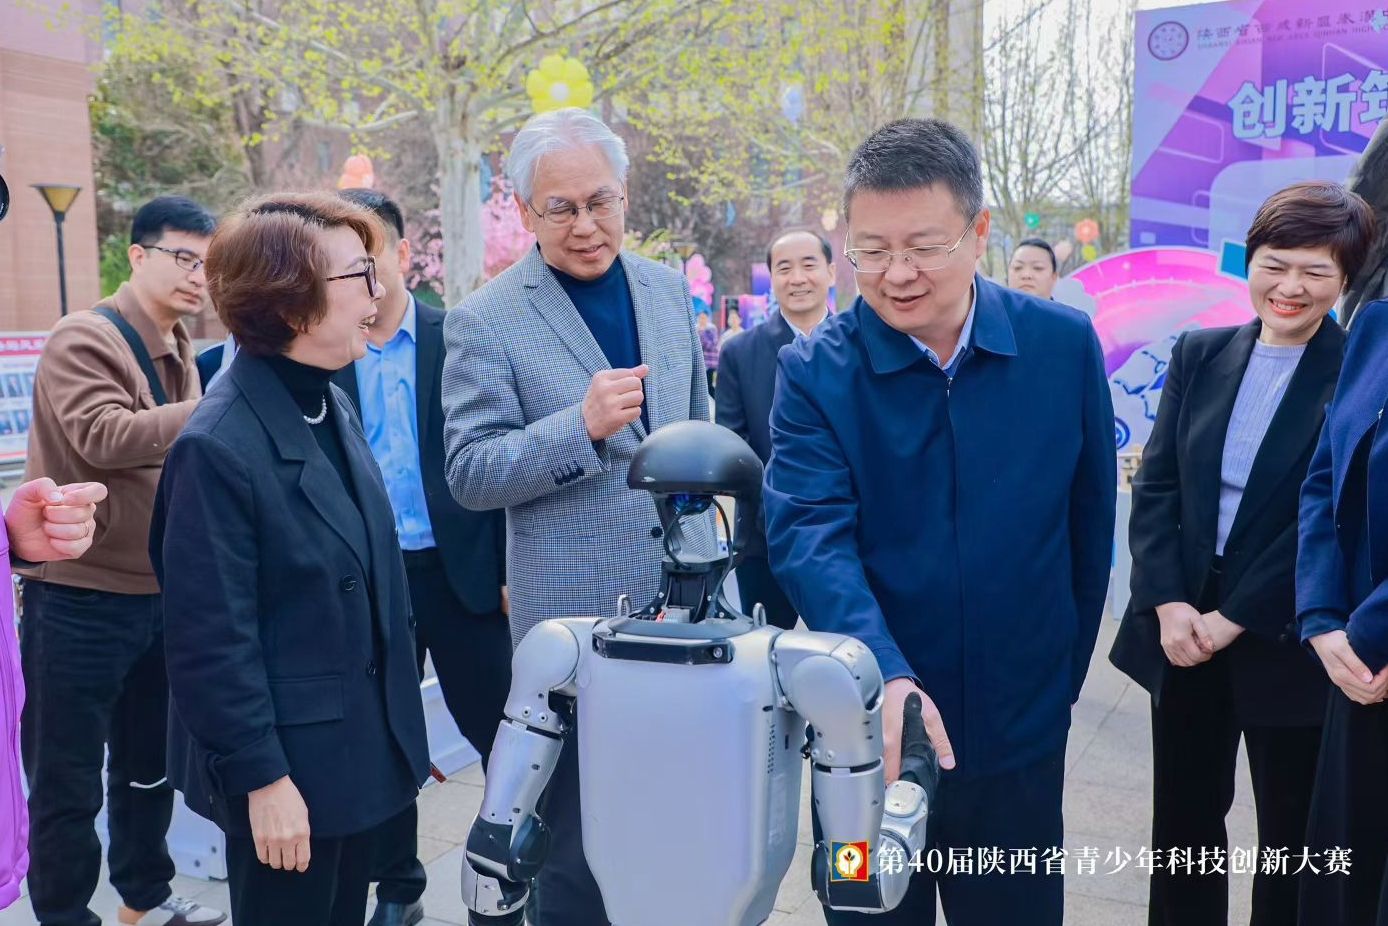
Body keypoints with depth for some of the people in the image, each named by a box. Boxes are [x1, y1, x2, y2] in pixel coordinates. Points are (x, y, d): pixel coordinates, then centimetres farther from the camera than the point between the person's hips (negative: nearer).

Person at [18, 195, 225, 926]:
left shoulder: (174, 349, 11)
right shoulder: (83, 339, -13)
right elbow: (103, 436, -30)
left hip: (157, 593, 8)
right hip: (79, 598, -8)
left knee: (149, 763, 20)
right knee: (67, 778, 5)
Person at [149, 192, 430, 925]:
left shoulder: (332, 405, 5)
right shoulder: (219, 446, -22)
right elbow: (211, 641, -20)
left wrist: (397, 720, 14)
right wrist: (261, 777, -17)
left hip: (358, 749, 8)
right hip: (289, 765, -8)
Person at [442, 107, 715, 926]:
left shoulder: (670, 289, 6)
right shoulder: (485, 321, -10)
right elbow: (471, 473, -12)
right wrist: (583, 425, -26)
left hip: (690, 600, 5)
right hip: (576, 614, -4)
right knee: (578, 837, 9)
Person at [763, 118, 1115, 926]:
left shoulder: (1065, 345, -5)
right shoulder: (816, 371, -10)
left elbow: (1090, 527, 4)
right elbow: (810, 535, -21)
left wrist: (1061, 682, 10)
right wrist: (885, 677, -36)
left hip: (1019, 737, 1)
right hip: (868, 736, -1)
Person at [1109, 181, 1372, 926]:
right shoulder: (1199, 354, 5)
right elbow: (1155, 486, 1)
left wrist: (1233, 620, -14)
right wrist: (1168, 602, -11)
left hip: (1288, 641, -3)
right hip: (1181, 628, 3)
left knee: (1292, 831, 13)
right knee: (1181, 818, 16)